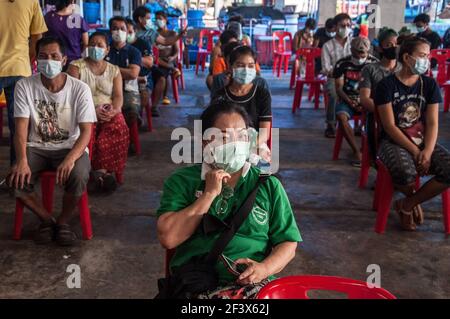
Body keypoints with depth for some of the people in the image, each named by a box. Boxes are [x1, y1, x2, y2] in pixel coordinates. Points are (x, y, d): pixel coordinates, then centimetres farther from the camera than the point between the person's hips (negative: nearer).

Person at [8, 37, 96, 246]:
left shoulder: (79, 88, -10)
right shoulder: (25, 86, -6)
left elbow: (86, 131, -15)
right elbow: (21, 127, -12)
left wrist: (70, 158, -34)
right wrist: (22, 160, -30)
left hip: (70, 147, -1)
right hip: (36, 148, 2)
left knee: (78, 176, -33)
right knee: (16, 179, -26)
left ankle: (63, 222, -2)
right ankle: (46, 219, 3)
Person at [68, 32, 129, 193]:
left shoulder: (114, 70, 18)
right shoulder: (76, 67, 8)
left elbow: (118, 96, 6)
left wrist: (114, 110, -18)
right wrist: (93, 111, -19)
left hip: (108, 112, 2)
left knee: (119, 129, -31)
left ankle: (101, 170, -26)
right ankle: (103, 171, -26)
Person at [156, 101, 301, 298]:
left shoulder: (268, 185, 13)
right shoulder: (182, 182, 10)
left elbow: (287, 243, 13)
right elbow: (167, 238, -3)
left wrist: (264, 268, -7)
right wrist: (209, 194, -4)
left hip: (252, 283, 2)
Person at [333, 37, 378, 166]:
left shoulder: (374, 63, 1)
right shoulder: (342, 64, 0)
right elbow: (339, 88, 0)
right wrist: (349, 102, -16)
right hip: (348, 99, 0)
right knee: (341, 116, -33)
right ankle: (356, 151, -24)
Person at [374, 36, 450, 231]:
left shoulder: (430, 85, 7)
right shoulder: (387, 85, -6)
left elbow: (432, 123, 1)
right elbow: (390, 126, -11)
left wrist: (427, 151, -17)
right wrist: (415, 152, -17)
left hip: (423, 142, 4)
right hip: (394, 142, -4)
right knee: (405, 172, -37)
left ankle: (406, 205, -4)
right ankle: (414, 199, 3)